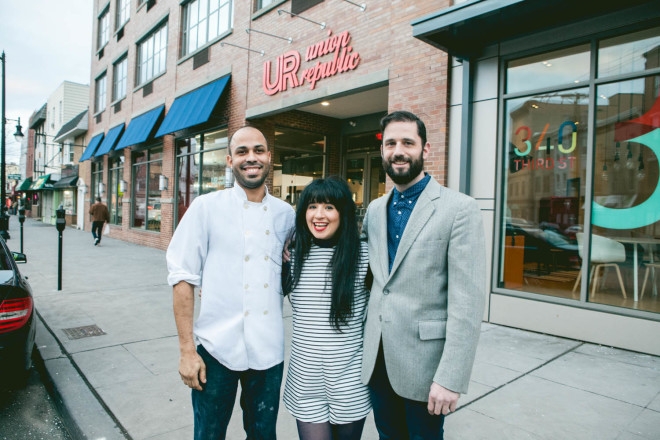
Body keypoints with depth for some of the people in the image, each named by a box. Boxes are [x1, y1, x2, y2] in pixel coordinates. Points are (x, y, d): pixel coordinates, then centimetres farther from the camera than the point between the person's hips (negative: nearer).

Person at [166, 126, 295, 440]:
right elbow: (183, 277, -6)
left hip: (268, 350, 3)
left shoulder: (286, 214, 4)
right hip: (217, 348, -2)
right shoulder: (206, 207, -5)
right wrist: (186, 349, -9)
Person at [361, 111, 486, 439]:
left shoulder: (459, 209, -12)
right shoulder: (374, 210, 7)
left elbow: (467, 302, -16)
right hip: (376, 359, 5)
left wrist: (450, 378, -18)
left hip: (423, 363, -5)